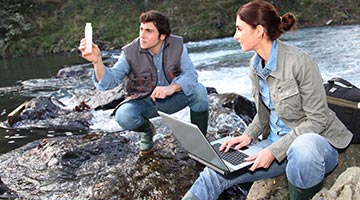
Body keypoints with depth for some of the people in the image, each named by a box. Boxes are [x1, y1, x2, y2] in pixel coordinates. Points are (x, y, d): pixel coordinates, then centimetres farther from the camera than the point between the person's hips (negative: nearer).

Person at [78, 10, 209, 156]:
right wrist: (97, 61, -44)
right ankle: (147, 130, 7)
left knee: (199, 90, -26)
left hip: (171, 99, 1)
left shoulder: (177, 44, -12)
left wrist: (172, 88, -39)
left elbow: (190, 73, -18)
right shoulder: (130, 52, -16)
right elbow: (109, 81, -23)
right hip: (144, 102, -1)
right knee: (124, 116, -32)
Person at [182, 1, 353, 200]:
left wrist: (274, 151, -22)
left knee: (302, 148, -43)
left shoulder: (298, 62, -18)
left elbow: (317, 119, -16)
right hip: (276, 142, 6)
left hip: (315, 140, -6)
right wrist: (249, 135, -5)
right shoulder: (256, 64, 4)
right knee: (216, 172, -11)